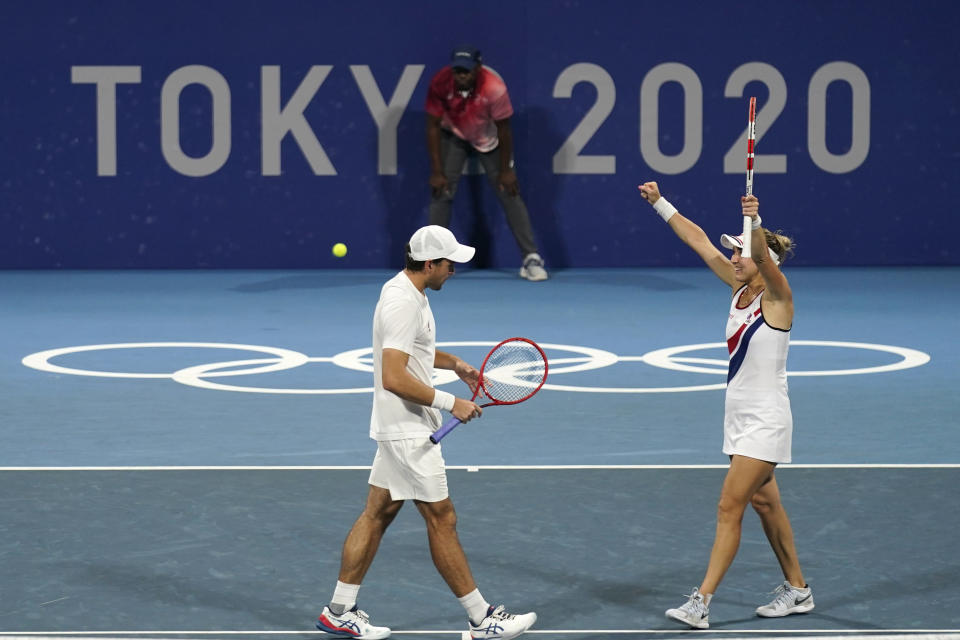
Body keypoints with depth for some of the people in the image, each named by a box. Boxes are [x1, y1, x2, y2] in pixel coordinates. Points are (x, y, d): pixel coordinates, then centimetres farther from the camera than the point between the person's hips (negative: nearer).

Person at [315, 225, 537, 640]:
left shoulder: (405, 290, 10)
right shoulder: (402, 304, -23)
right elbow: (394, 378, -28)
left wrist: (454, 364, 14)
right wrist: (450, 402, -22)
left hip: (403, 428, 10)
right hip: (408, 430, -10)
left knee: (378, 512, 12)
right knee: (442, 520, -3)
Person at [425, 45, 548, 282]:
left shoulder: (494, 88, -34)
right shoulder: (440, 83, -30)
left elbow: (503, 129, -21)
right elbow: (433, 127, -19)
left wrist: (506, 170, -13)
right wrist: (437, 172, -19)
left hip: (489, 139, -1)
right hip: (453, 137, 1)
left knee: (509, 193, -7)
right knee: (440, 191, -10)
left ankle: (531, 258, -2)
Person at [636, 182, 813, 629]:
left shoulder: (777, 297, -15)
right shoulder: (740, 288, 5)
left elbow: (762, 256, -36)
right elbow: (698, 240, 7)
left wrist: (756, 222, -54)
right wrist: (659, 203, 7)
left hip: (765, 421, -9)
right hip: (740, 417, 9)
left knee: (729, 508, -10)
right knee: (764, 503, 15)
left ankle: (701, 603, -11)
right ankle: (797, 591, 27)